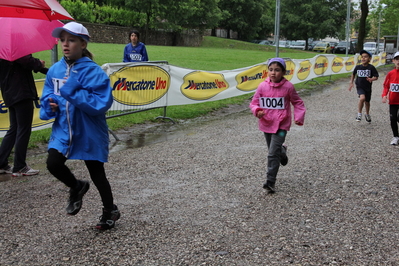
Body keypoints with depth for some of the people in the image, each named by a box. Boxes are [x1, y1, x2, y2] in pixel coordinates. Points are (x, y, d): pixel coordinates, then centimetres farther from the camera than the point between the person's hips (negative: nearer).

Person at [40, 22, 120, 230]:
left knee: (96, 173, 8)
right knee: (53, 164, -10)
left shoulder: (93, 72, -17)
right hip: (63, 129, 5)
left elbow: (102, 103, -25)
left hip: (89, 131, -5)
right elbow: (47, 96, 12)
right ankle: (76, 187, 24)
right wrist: (50, 105, -11)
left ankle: (110, 210, 32)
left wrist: (73, 92, -30)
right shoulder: (55, 70, 1)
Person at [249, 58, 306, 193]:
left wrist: (299, 117, -9)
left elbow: (298, 103, 3)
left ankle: (270, 182, -3)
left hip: (281, 125, -3)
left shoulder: (288, 87, -10)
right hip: (266, 124, 4)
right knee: (273, 150, 21)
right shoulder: (262, 86, -7)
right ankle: (282, 151, 57)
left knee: (273, 154, -11)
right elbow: (254, 102, 1)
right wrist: (257, 111, -21)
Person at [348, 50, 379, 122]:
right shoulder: (358, 67, -4)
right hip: (360, 86, -1)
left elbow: (376, 77, -9)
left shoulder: (371, 67, -11)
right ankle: (359, 114, -9)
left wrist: (371, 79, -29)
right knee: (362, 98, -27)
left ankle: (367, 115, 43)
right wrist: (351, 82, 10)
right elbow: (353, 74, 15)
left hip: (368, 87, 1)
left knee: (367, 101, 16)